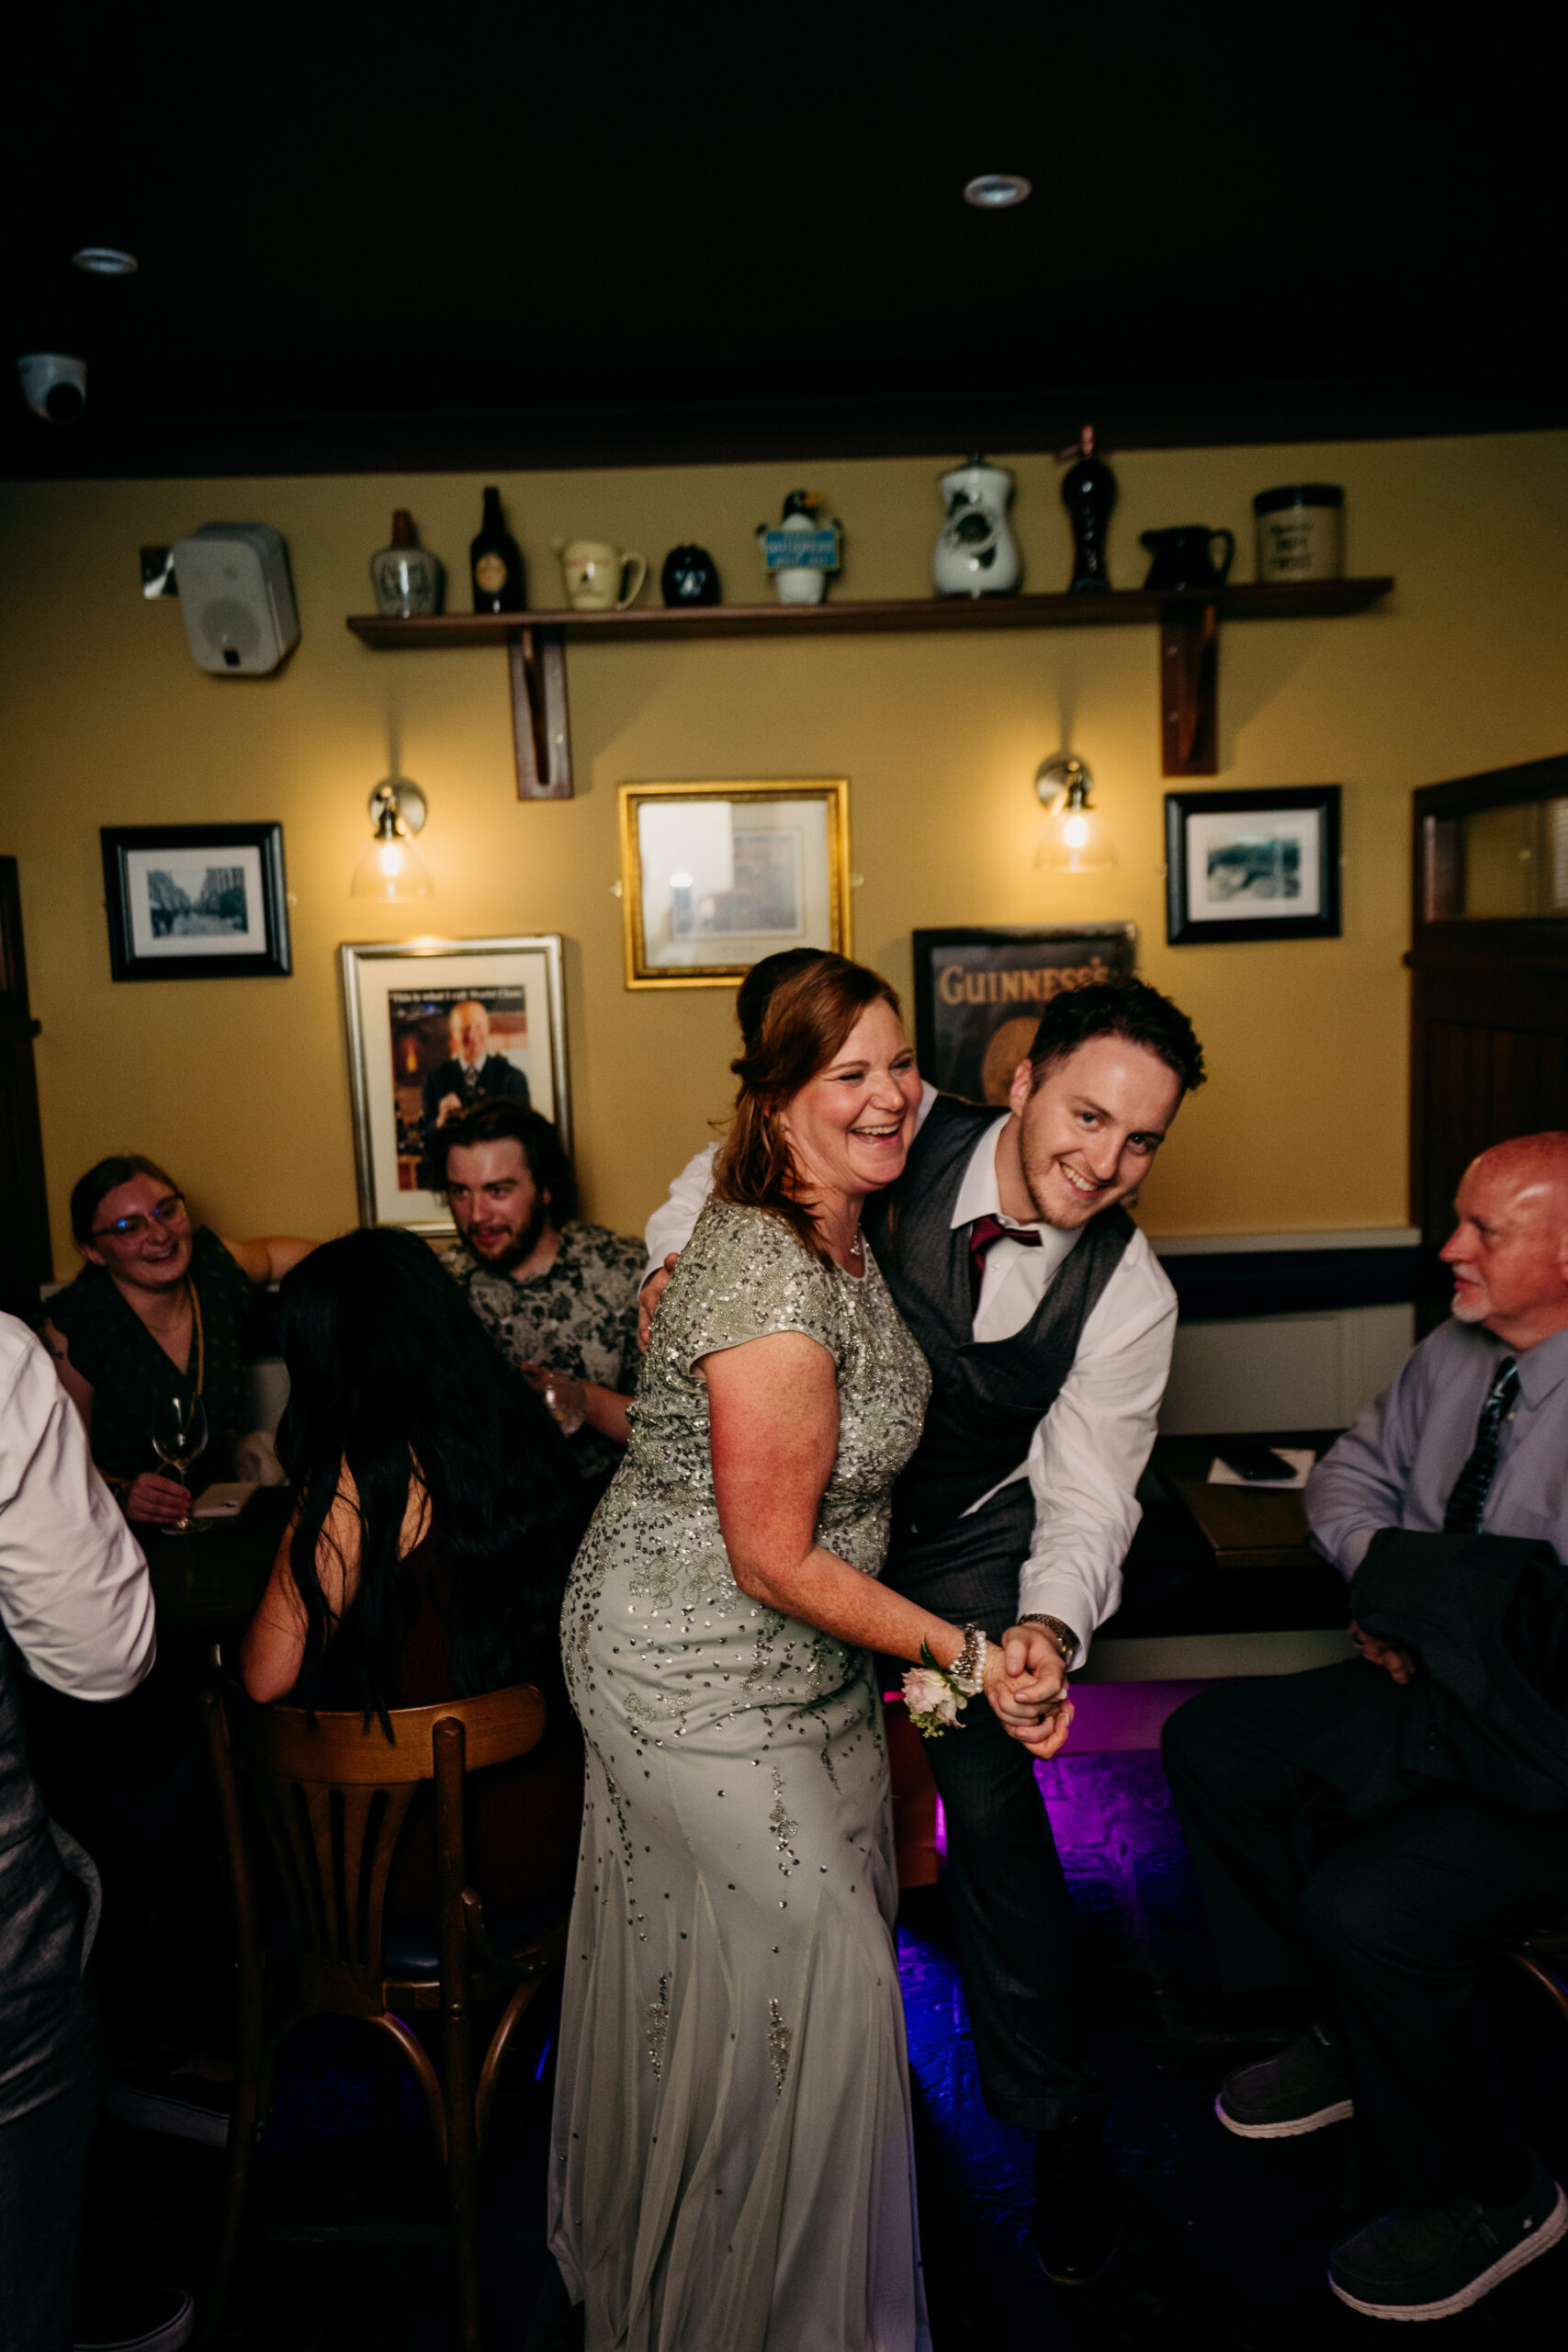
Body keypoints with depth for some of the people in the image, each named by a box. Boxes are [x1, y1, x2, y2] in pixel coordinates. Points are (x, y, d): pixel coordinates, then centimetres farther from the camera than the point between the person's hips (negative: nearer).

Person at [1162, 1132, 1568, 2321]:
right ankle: (1357, 2038, 24)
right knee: (1212, 1745, 7)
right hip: (1439, 1687, 9)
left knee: (1367, 1904, -25)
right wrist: (1388, 1577, -7)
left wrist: (1401, 1578, -20)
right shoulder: (1456, 1354, 1)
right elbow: (1350, 1473, 13)